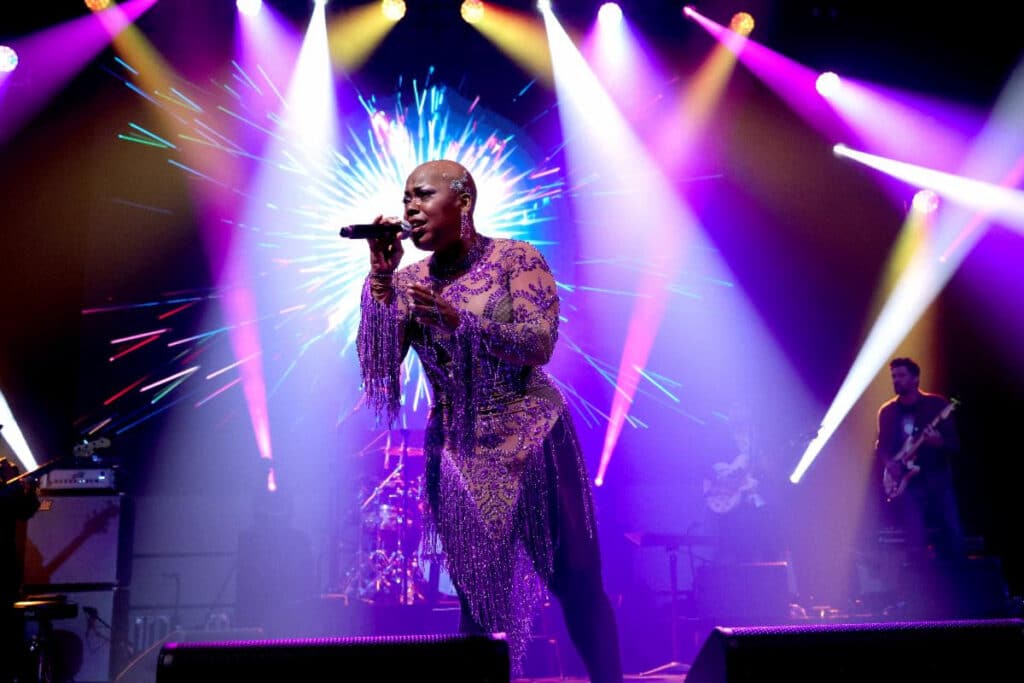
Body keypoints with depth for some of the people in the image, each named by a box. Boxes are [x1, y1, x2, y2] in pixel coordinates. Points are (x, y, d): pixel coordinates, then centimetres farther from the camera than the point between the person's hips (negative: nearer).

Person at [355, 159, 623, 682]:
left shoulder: (517, 259, -6)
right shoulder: (408, 281, 4)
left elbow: (539, 344, -17)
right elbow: (377, 365, -5)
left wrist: (458, 320, -28)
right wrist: (380, 276, -11)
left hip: (530, 440, -3)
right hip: (456, 452, 3)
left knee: (576, 583, 3)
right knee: (476, 597, 9)